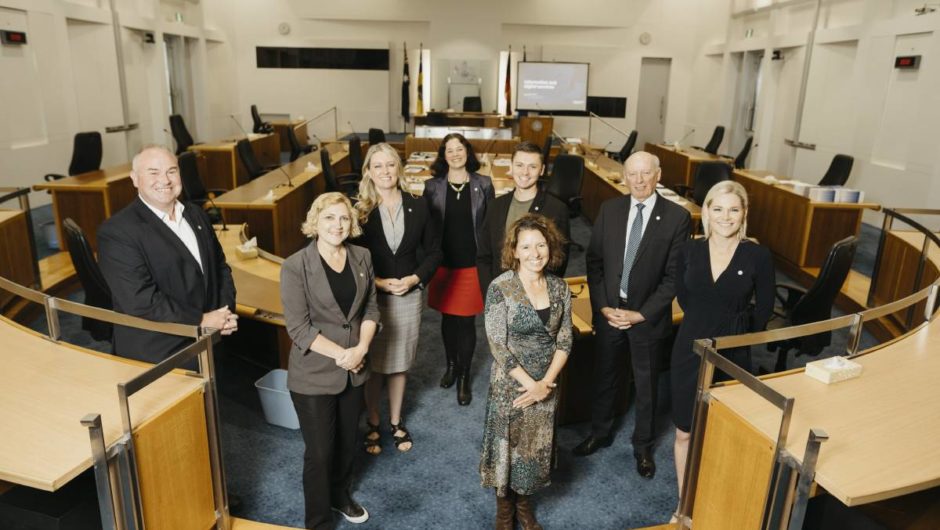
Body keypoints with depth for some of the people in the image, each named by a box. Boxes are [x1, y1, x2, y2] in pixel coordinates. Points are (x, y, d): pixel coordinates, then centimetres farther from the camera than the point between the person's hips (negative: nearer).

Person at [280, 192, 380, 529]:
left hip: (354, 371, 5)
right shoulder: (295, 267, -16)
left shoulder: (361, 257, 0)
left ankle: (341, 496, 47)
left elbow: (371, 307, 3)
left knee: (347, 442, 21)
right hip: (314, 375, -4)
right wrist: (341, 354, -20)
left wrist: (361, 348, -12)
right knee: (319, 451, 8)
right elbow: (298, 327, -17)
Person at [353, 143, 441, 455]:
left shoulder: (418, 207, -1)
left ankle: (395, 421, 33)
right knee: (372, 364, 10)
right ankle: (373, 423, 30)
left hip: (409, 297, 2)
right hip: (371, 298, -2)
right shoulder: (359, 210, -7)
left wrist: (416, 279, -11)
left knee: (400, 363, 15)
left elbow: (433, 251, 4)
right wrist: (377, 282, -17)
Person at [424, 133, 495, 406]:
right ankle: (451, 365, 37)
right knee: (447, 318, 14)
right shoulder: (433, 186, -2)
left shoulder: (483, 184, -3)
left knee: (466, 321, 5)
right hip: (443, 264, 1)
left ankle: (464, 376, 22)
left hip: (473, 265, -1)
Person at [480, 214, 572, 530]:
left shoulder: (560, 288, -4)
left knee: (537, 447, 18)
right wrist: (529, 383, -15)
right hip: (510, 384, -4)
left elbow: (565, 340, -1)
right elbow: (498, 346, -17)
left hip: (546, 384, 4)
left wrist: (545, 382, -12)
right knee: (507, 445, 11)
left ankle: (524, 503, 43)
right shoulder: (500, 288, -17)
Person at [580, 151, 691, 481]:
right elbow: (594, 261, 1)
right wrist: (603, 306, -8)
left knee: (646, 385, 15)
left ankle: (643, 446, 36)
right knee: (604, 377, 18)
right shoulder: (609, 209, -2)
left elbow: (674, 276, -11)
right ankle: (599, 432, 41)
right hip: (609, 311, 3)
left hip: (648, 316, -2)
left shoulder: (677, 217, -11)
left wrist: (640, 314, -15)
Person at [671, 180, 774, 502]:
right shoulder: (689, 250, -4)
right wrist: (702, 323, 10)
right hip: (690, 350, 2)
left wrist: (736, 335, 7)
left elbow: (764, 308, 2)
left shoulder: (758, 256, -11)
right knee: (684, 433, 11)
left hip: (733, 356, -2)